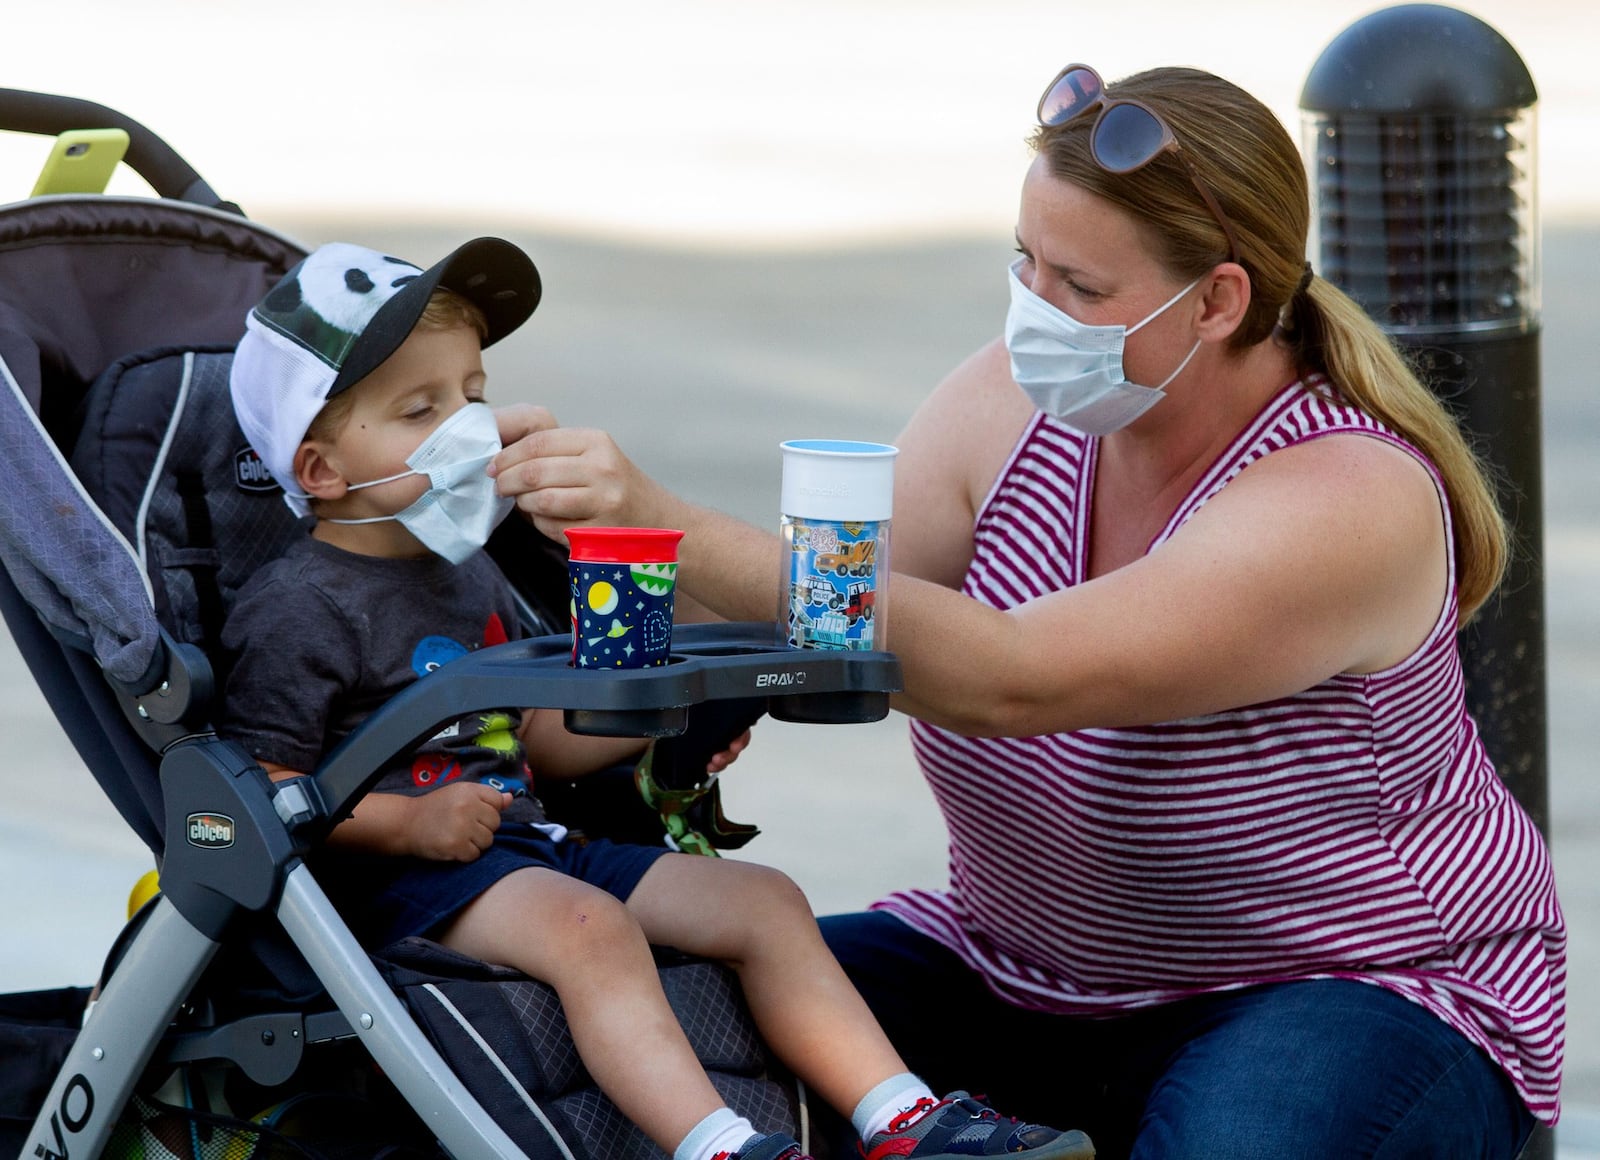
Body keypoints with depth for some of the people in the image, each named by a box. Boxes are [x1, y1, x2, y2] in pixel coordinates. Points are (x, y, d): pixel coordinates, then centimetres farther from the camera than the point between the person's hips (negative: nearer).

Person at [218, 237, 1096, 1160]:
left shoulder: (469, 577, 20)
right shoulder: (302, 608, -8)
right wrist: (407, 824, -24)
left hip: (528, 845, 9)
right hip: (399, 875, -9)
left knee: (761, 901, 0)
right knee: (589, 926, -36)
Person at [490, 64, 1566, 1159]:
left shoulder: (1349, 499, -27)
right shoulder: (1017, 401, -6)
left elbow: (1006, 681, -38)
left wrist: (671, 529, -44)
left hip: (1346, 991, -5)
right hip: (1015, 973, 5)